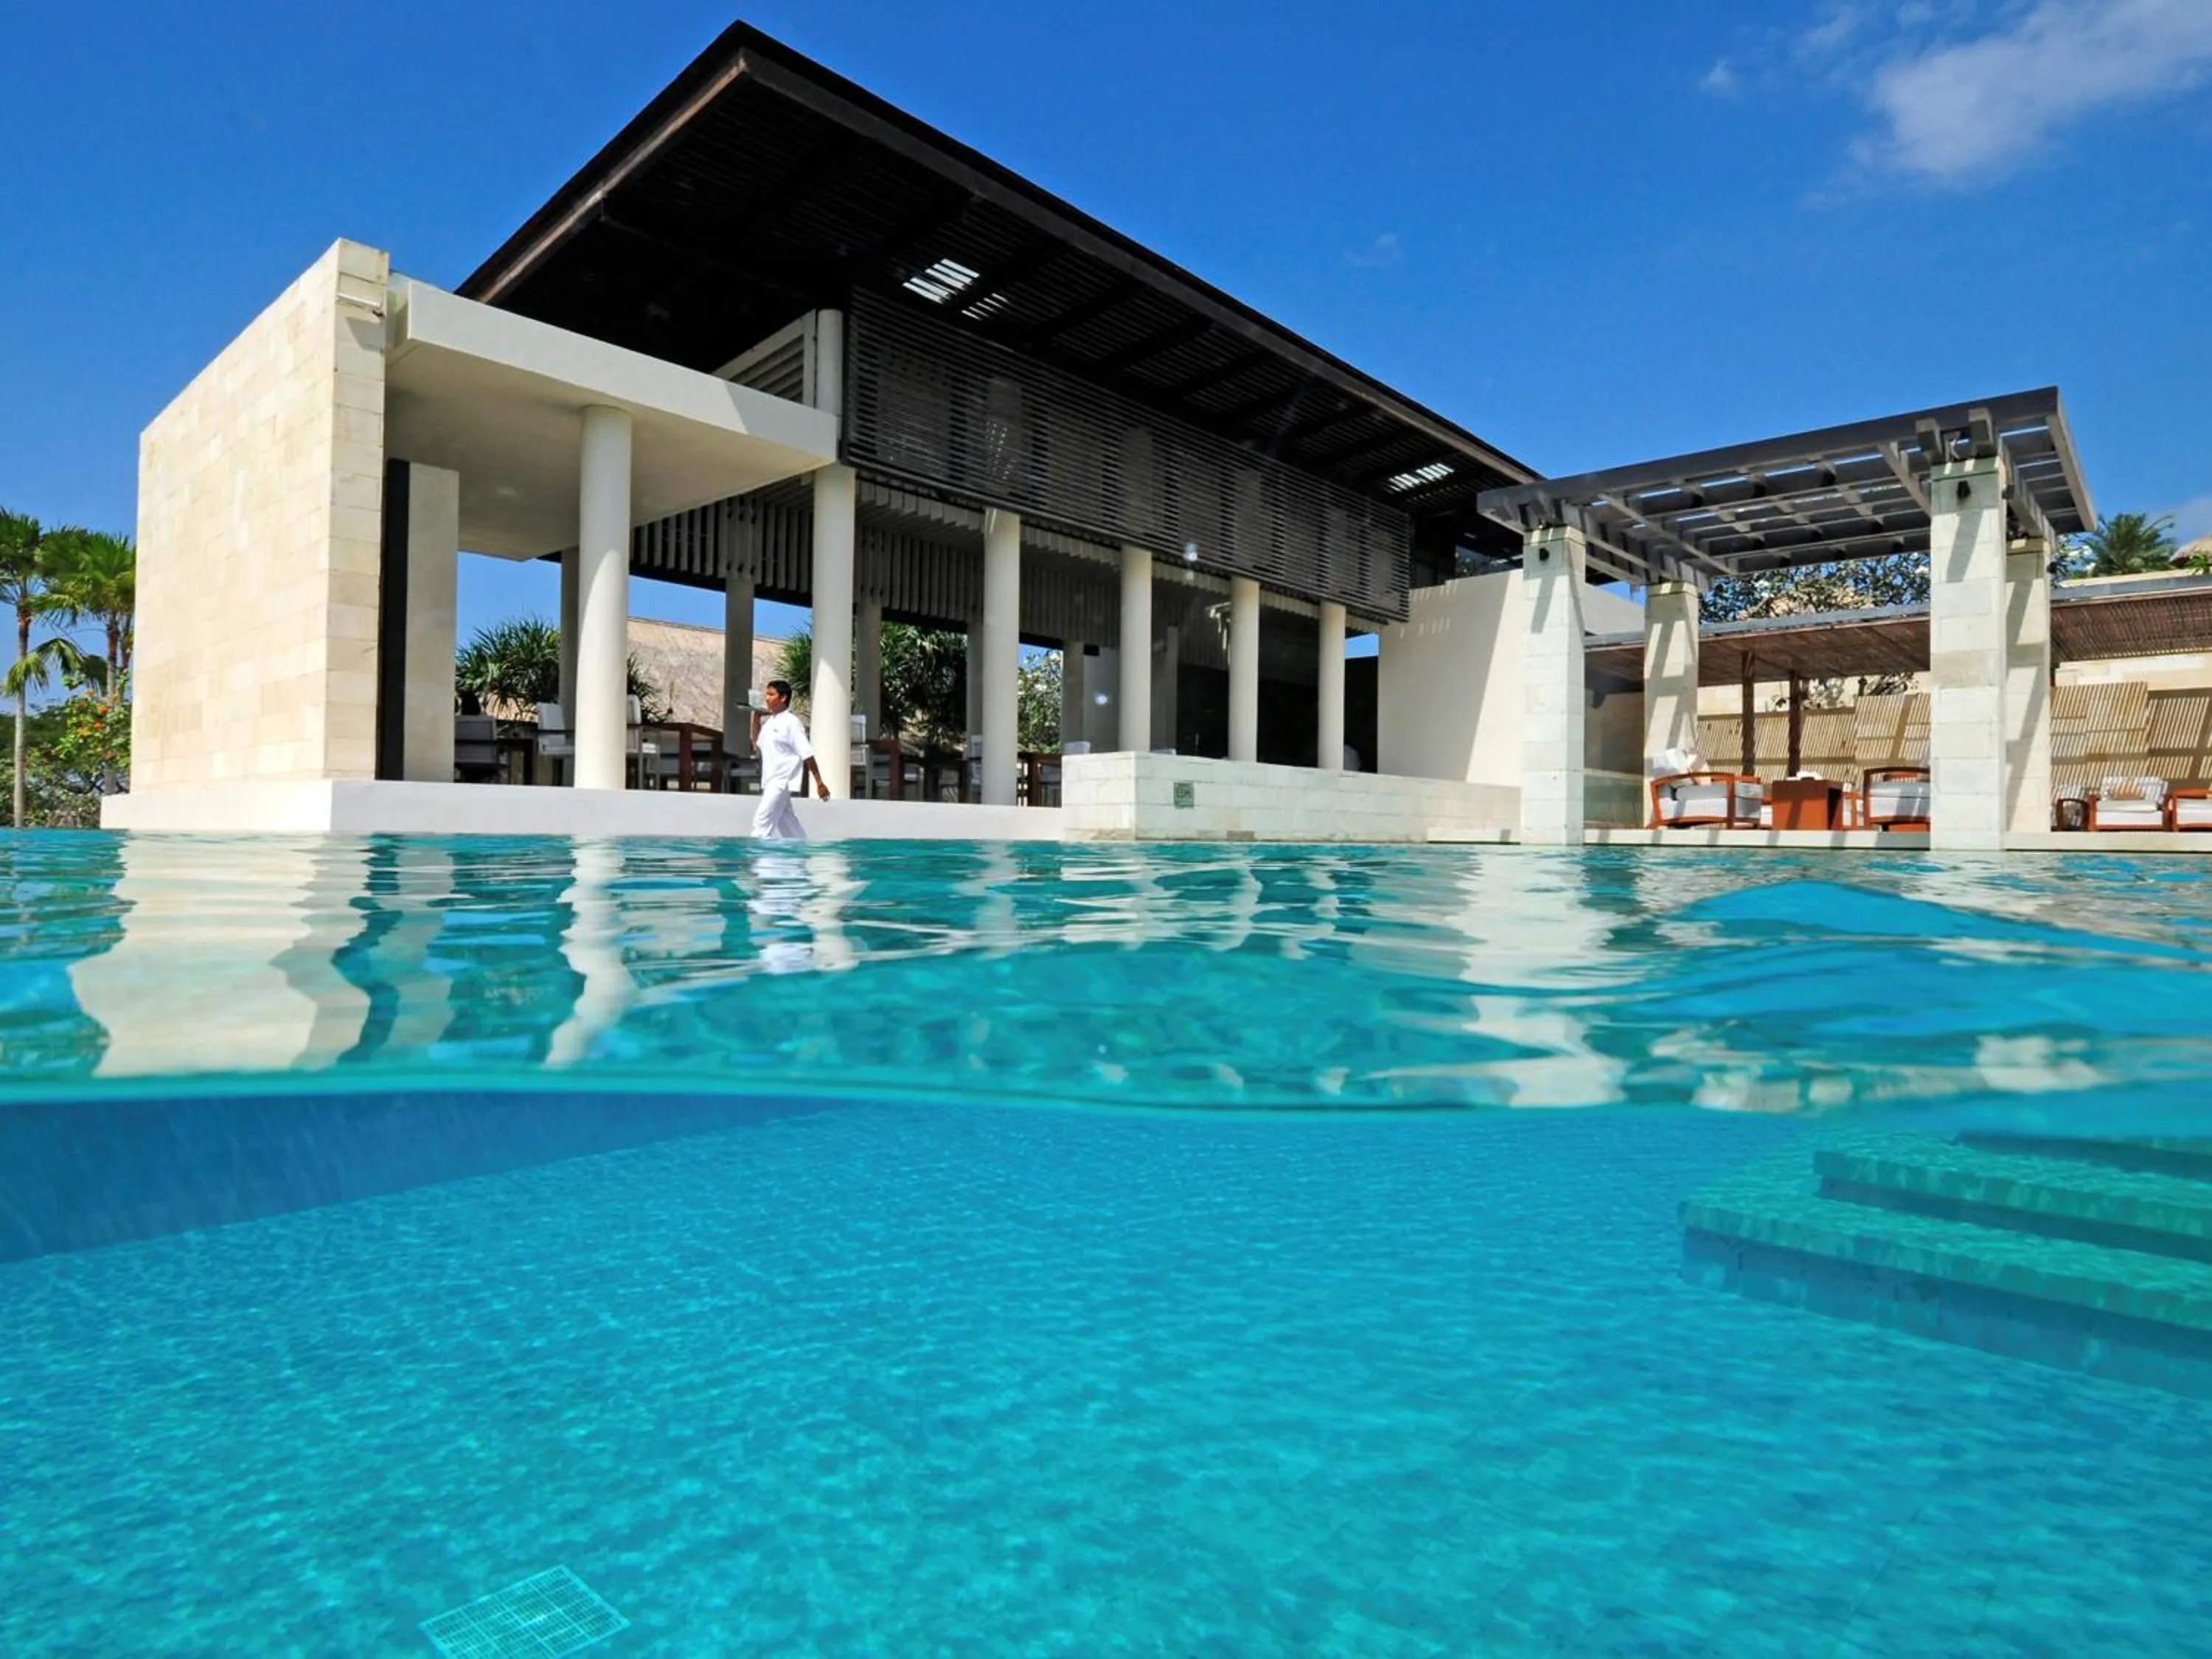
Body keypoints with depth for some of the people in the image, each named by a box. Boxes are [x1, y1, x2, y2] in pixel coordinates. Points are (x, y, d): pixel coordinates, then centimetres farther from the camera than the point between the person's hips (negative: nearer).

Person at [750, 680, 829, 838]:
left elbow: (807, 754, -13)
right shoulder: (768, 721, 12)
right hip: (770, 781, 8)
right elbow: (757, 746, 22)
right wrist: (757, 715, 14)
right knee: (787, 823, 12)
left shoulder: (791, 722, -11)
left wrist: (819, 783, -15)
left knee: (762, 821, -12)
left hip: (782, 782, -8)